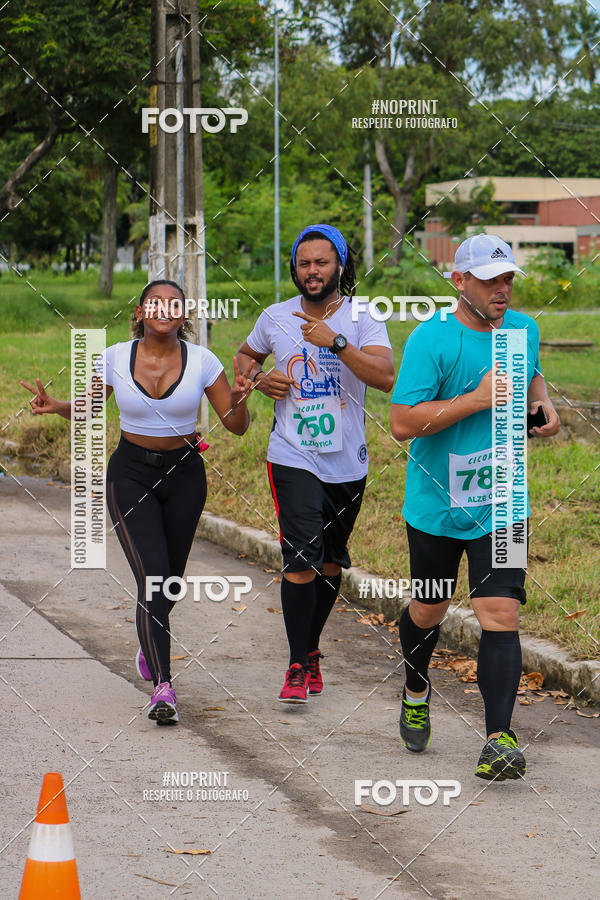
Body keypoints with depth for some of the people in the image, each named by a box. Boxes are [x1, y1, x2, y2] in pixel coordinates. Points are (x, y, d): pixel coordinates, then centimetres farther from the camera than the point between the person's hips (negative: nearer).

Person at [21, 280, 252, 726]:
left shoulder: (202, 361, -7)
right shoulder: (115, 358, -6)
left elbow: (236, 425, -3)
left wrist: (238, 402, -25)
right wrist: (56, 405, -13)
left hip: (184, 475, 2)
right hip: (130, 475, -2)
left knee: (170, 579, 13)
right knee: (153, 577, -17)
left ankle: (150, 638, 48)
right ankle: (163, 687, -20)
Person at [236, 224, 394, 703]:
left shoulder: (363, 318, -4)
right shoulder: (275, 318, 3)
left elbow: (385, 377, -20)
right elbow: (246, 354, 23)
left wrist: (336, 341, -28)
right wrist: (259, 378, 1)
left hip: (348, 463, 1)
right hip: (294, 460, -1)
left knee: (331, 561, 12)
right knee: (302, 559, -13)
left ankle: (312, 649, 32)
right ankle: (299, 665, -6)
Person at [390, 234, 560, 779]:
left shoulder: (523, 329, 3)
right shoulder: (432, 340, -16)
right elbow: (402, 423, -22)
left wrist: (543, 402, 4)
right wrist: (478, 398, -26)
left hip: (501, 504, 2)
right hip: (436, 504, -2)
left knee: (501, 614, -11)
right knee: (429, 611, 15)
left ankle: (499, 739, -10)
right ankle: (416, 694, 45)